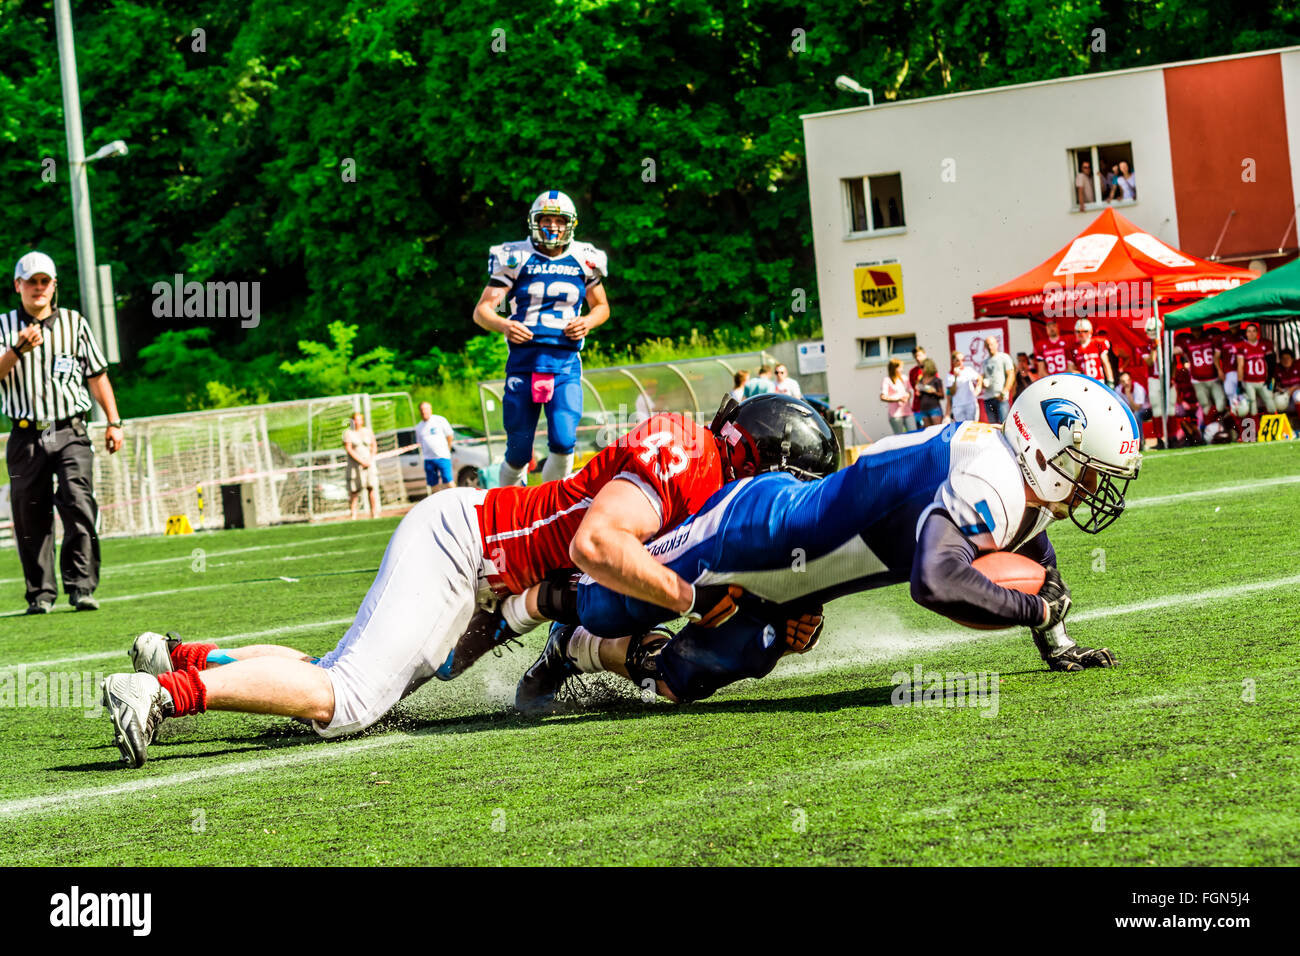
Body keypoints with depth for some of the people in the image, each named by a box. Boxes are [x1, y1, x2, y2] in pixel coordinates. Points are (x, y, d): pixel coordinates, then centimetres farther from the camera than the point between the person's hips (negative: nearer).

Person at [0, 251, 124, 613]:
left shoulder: (74, 324, 11)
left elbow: (97, 375, 13)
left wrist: (114, 422, 8)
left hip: (71, 434, 0)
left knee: (79, 508, -15)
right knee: (31, 518, 1)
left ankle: (82, 589, -14)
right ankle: (40, 594, 8)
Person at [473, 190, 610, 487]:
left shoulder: (584, 261, 9)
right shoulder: (515, 259, 2)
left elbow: (601, 307, 23)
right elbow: (481, 310, 0)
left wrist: (589, 321, -1)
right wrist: (503, 325, -22)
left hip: (565, 363, 1)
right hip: (523, 361, -1)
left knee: (563, 443, -16)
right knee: (518, 453, 0)